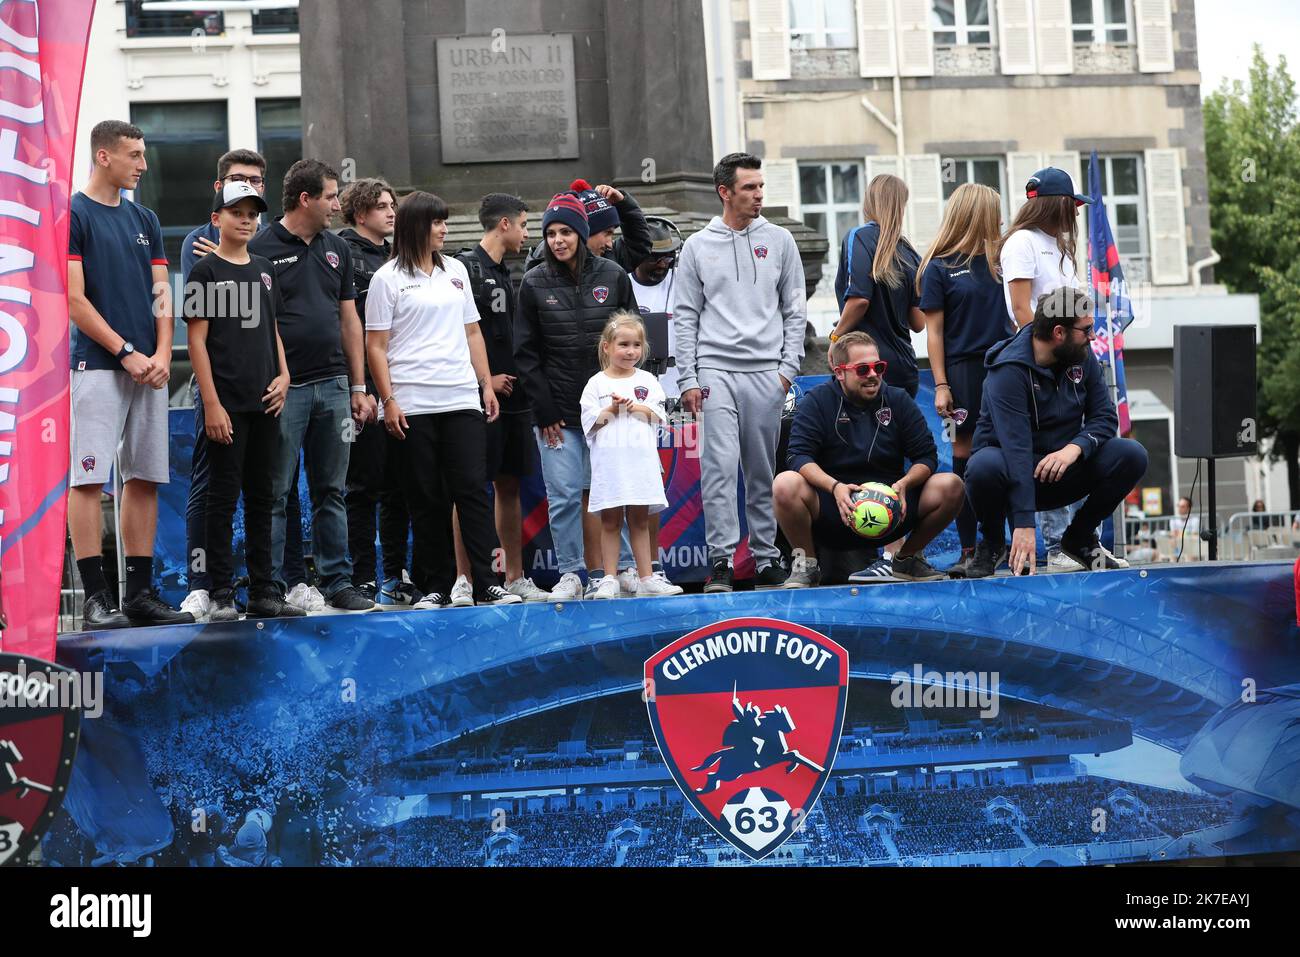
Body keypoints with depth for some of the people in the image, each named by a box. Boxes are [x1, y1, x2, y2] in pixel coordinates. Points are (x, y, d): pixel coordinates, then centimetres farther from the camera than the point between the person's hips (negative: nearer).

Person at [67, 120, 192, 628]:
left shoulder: (145, 220, 17)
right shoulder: (73, 215, -3)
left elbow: (160, 293, 14)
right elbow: (74, 300, -9)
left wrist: (162, 354, -2)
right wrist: (127, 352, -11)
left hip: (149, 370, 7)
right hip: (98, 365, -7)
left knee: (144, 479, 6)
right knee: (89, 478, -7)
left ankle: (140, 592, 11)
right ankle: (96, 597, -6)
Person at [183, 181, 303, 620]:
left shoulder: (264, 270, 15)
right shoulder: (205, 271, -3)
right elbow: (197, 340, -7)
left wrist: (283, 374, 3)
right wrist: (212, 403, -13)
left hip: (265, 402, 6)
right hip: (227, 402, -6)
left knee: (261, 495, 10)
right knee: (223, 496, -3)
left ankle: (264, 591, 15)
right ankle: (221, 593, 1)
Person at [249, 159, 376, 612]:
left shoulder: (337, 249, 14)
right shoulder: (261, 249, -4)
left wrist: (358, 387, 12)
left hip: (332, 386, 5)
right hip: (284, 388, -5)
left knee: (331, 492, 9)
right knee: (275, 494, -1)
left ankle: (337, 582, 14)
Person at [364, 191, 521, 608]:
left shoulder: (456, 270, 16)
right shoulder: (387, 278, 1)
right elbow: (376, 346, -1)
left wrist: (486, 384, 13)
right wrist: (388, 401, -8)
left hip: (462, 398, 3)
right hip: (412, 405, -3)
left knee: (473, 490, -4)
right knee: (426, 499, 1)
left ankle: (488, 584, -6)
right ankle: (434, 586, 9)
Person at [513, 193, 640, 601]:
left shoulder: (612, 275, 4)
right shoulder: (534, 284, 2)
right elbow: (525, 353, 4)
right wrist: (544, 410, -2)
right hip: (559, 410, 0)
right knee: (564, 495, -3)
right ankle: (570, 574, 6)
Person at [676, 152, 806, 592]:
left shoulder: (779, 241, 9)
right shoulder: (698, 247, 7)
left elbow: (795, 310, 10)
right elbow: (686, 318, 6)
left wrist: (789, 366, 1)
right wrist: (688, 379, -1)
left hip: (766, 371, 1)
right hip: (715, 370, -1)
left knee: (763, 473, 5)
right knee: (719, 465, -12)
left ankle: (766, 558, 12)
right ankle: (721, 557, -10)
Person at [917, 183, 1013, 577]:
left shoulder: (998, 258, 12)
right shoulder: (938, 267, 0)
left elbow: (1012, 315, 18)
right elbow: (934, 330, -2)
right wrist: (940, 385, -8)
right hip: (964, 370, -4)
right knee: (964, 456, 1)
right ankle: (969, 551, 7)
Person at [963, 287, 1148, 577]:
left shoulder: (1082, 356, -3)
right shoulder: (1010, 371, -24)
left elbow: (1105, 416, -2)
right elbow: (1016, 448, -33)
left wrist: (1075, 447, -27)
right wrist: (1024, 525, -40)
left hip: (1063, 472, 5)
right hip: (1013, 471, -5)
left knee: (1132, 456, -18)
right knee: (984, 466, -39)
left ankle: (1079, 537, 5)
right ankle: (991, 540, -6)